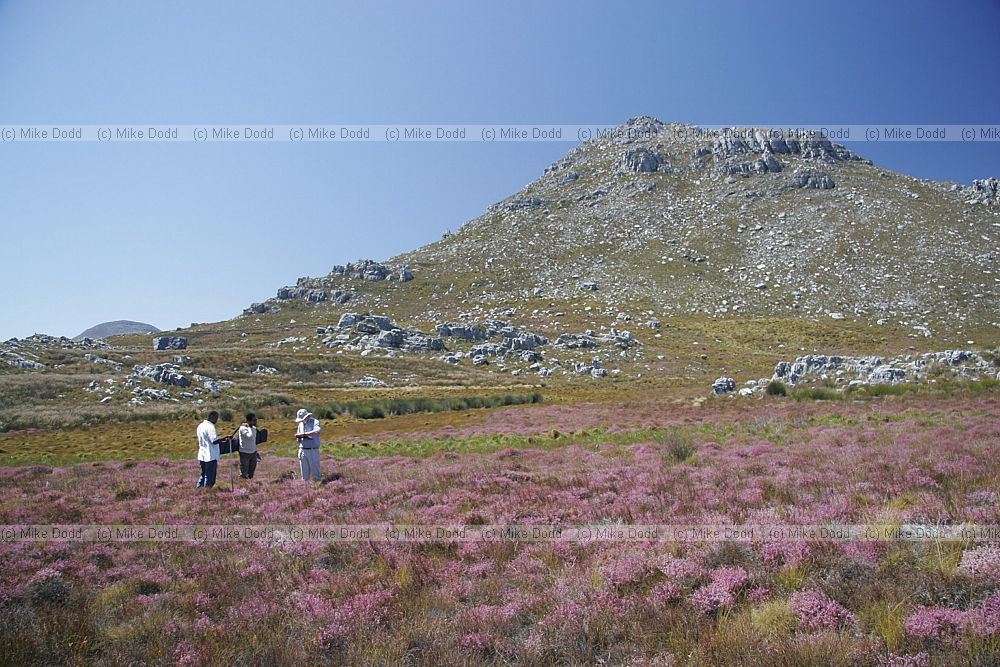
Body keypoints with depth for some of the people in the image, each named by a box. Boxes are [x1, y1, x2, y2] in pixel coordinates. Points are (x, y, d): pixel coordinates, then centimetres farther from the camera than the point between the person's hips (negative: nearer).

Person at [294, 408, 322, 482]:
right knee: (305, 474, 7)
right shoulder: (300, 424, 14)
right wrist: (298, 437, -5)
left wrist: (304, 434, -21)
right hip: (302, 451, 5)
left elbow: (317, 432, -25)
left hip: (313, 451, -5)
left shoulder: (314, 422, -5)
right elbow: (299, 439, 19)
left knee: (315, 473, -1)